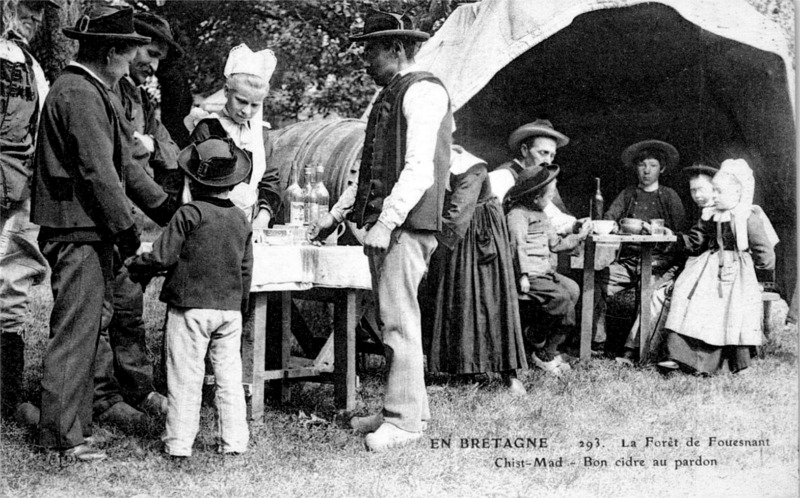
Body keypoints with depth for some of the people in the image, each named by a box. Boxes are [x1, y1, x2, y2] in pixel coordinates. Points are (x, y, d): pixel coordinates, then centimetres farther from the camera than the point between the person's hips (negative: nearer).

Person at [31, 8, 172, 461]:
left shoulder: (93, 92, 17)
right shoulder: (80, 95, -16)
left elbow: (123, 164, 19)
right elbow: (98, 172, -20)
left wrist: (167, 209, 16)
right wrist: (127, 232, -14)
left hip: (89, 233, 11)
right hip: (78, 233, -11)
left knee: (84, 330, 15)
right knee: (74, 333, -5)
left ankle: (75, 420, 25)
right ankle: (63, 435, 3)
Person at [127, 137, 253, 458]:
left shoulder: (188, 214, -11)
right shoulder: (241, 220, 7)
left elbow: (162, 257, -12)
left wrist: (135, 268, 7)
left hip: (190, 307, -5)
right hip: (230, 308, 5)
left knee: (186, 377, 2)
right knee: (229, 376, 10)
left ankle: (179, 441, 6)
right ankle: (234, 440, 13)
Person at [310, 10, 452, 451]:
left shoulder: (422, 91, -8)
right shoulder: (388, 96, 21)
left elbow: (419, 167, -17)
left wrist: (387, 223, -22)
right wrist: (336, 214, 25)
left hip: (407, 224, -9)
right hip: (381, 223, 9)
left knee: (399, 319, -9)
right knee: (392, 320, 11)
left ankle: (404, 420, -5)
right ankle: (406, 409, 18)